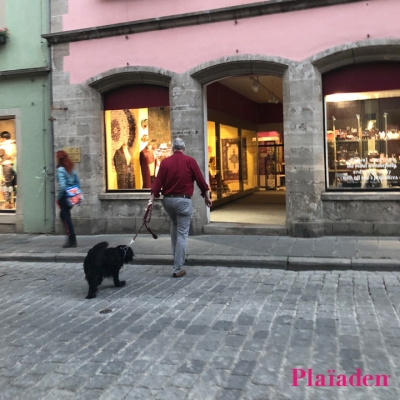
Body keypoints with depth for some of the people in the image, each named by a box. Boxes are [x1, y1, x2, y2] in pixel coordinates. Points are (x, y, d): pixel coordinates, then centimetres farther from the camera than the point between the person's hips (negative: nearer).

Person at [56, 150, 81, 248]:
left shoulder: (61, 170, -14)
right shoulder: (72, 169, 9)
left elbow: (62, 186, -22)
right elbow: (78, 183, 12)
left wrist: (58, 198, -12)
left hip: (64, 197, -8)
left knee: (66, 217, 2)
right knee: (63, 215, 20)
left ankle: (72, 240, 5)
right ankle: (71, 238, 21)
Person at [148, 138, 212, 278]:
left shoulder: (165, 162, 2)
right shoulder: (190, 161, -4)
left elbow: (158, 181, -2)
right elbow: (200, 180, -1)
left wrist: (152, 199, -1)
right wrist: (207, 196, 10)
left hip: (168, 200, 4)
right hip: (183, 200, -3)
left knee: (174, 226, 28)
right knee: (182, 234, 1)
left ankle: (176, 258, 33)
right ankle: (177, 269, 1)